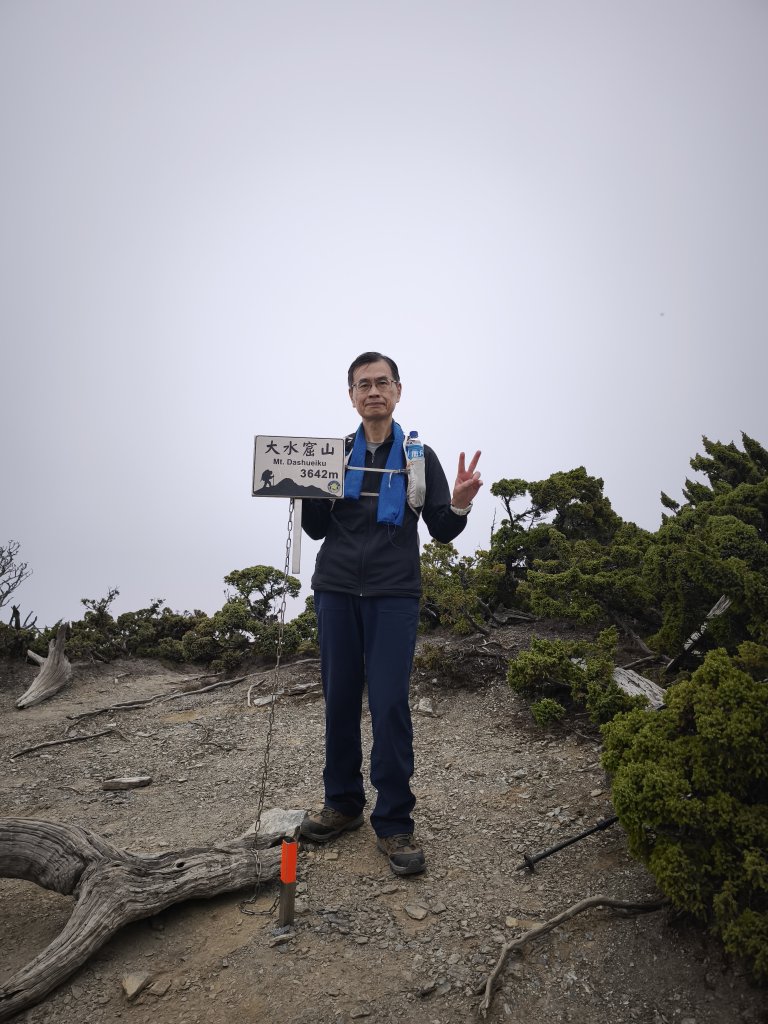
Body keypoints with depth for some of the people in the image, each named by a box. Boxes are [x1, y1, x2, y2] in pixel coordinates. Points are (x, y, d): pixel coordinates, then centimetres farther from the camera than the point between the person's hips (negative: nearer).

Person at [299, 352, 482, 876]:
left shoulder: (418, 455, 6)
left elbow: (442, 530, 4)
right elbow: (317, 529, 12)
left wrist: (460, 502, -16)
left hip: (394, 595, -2)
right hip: (336, 591, 3)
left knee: (390, 703, -6)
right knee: (340, 700, 8)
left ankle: (394, 821, 7)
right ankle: (343, 802, 24)